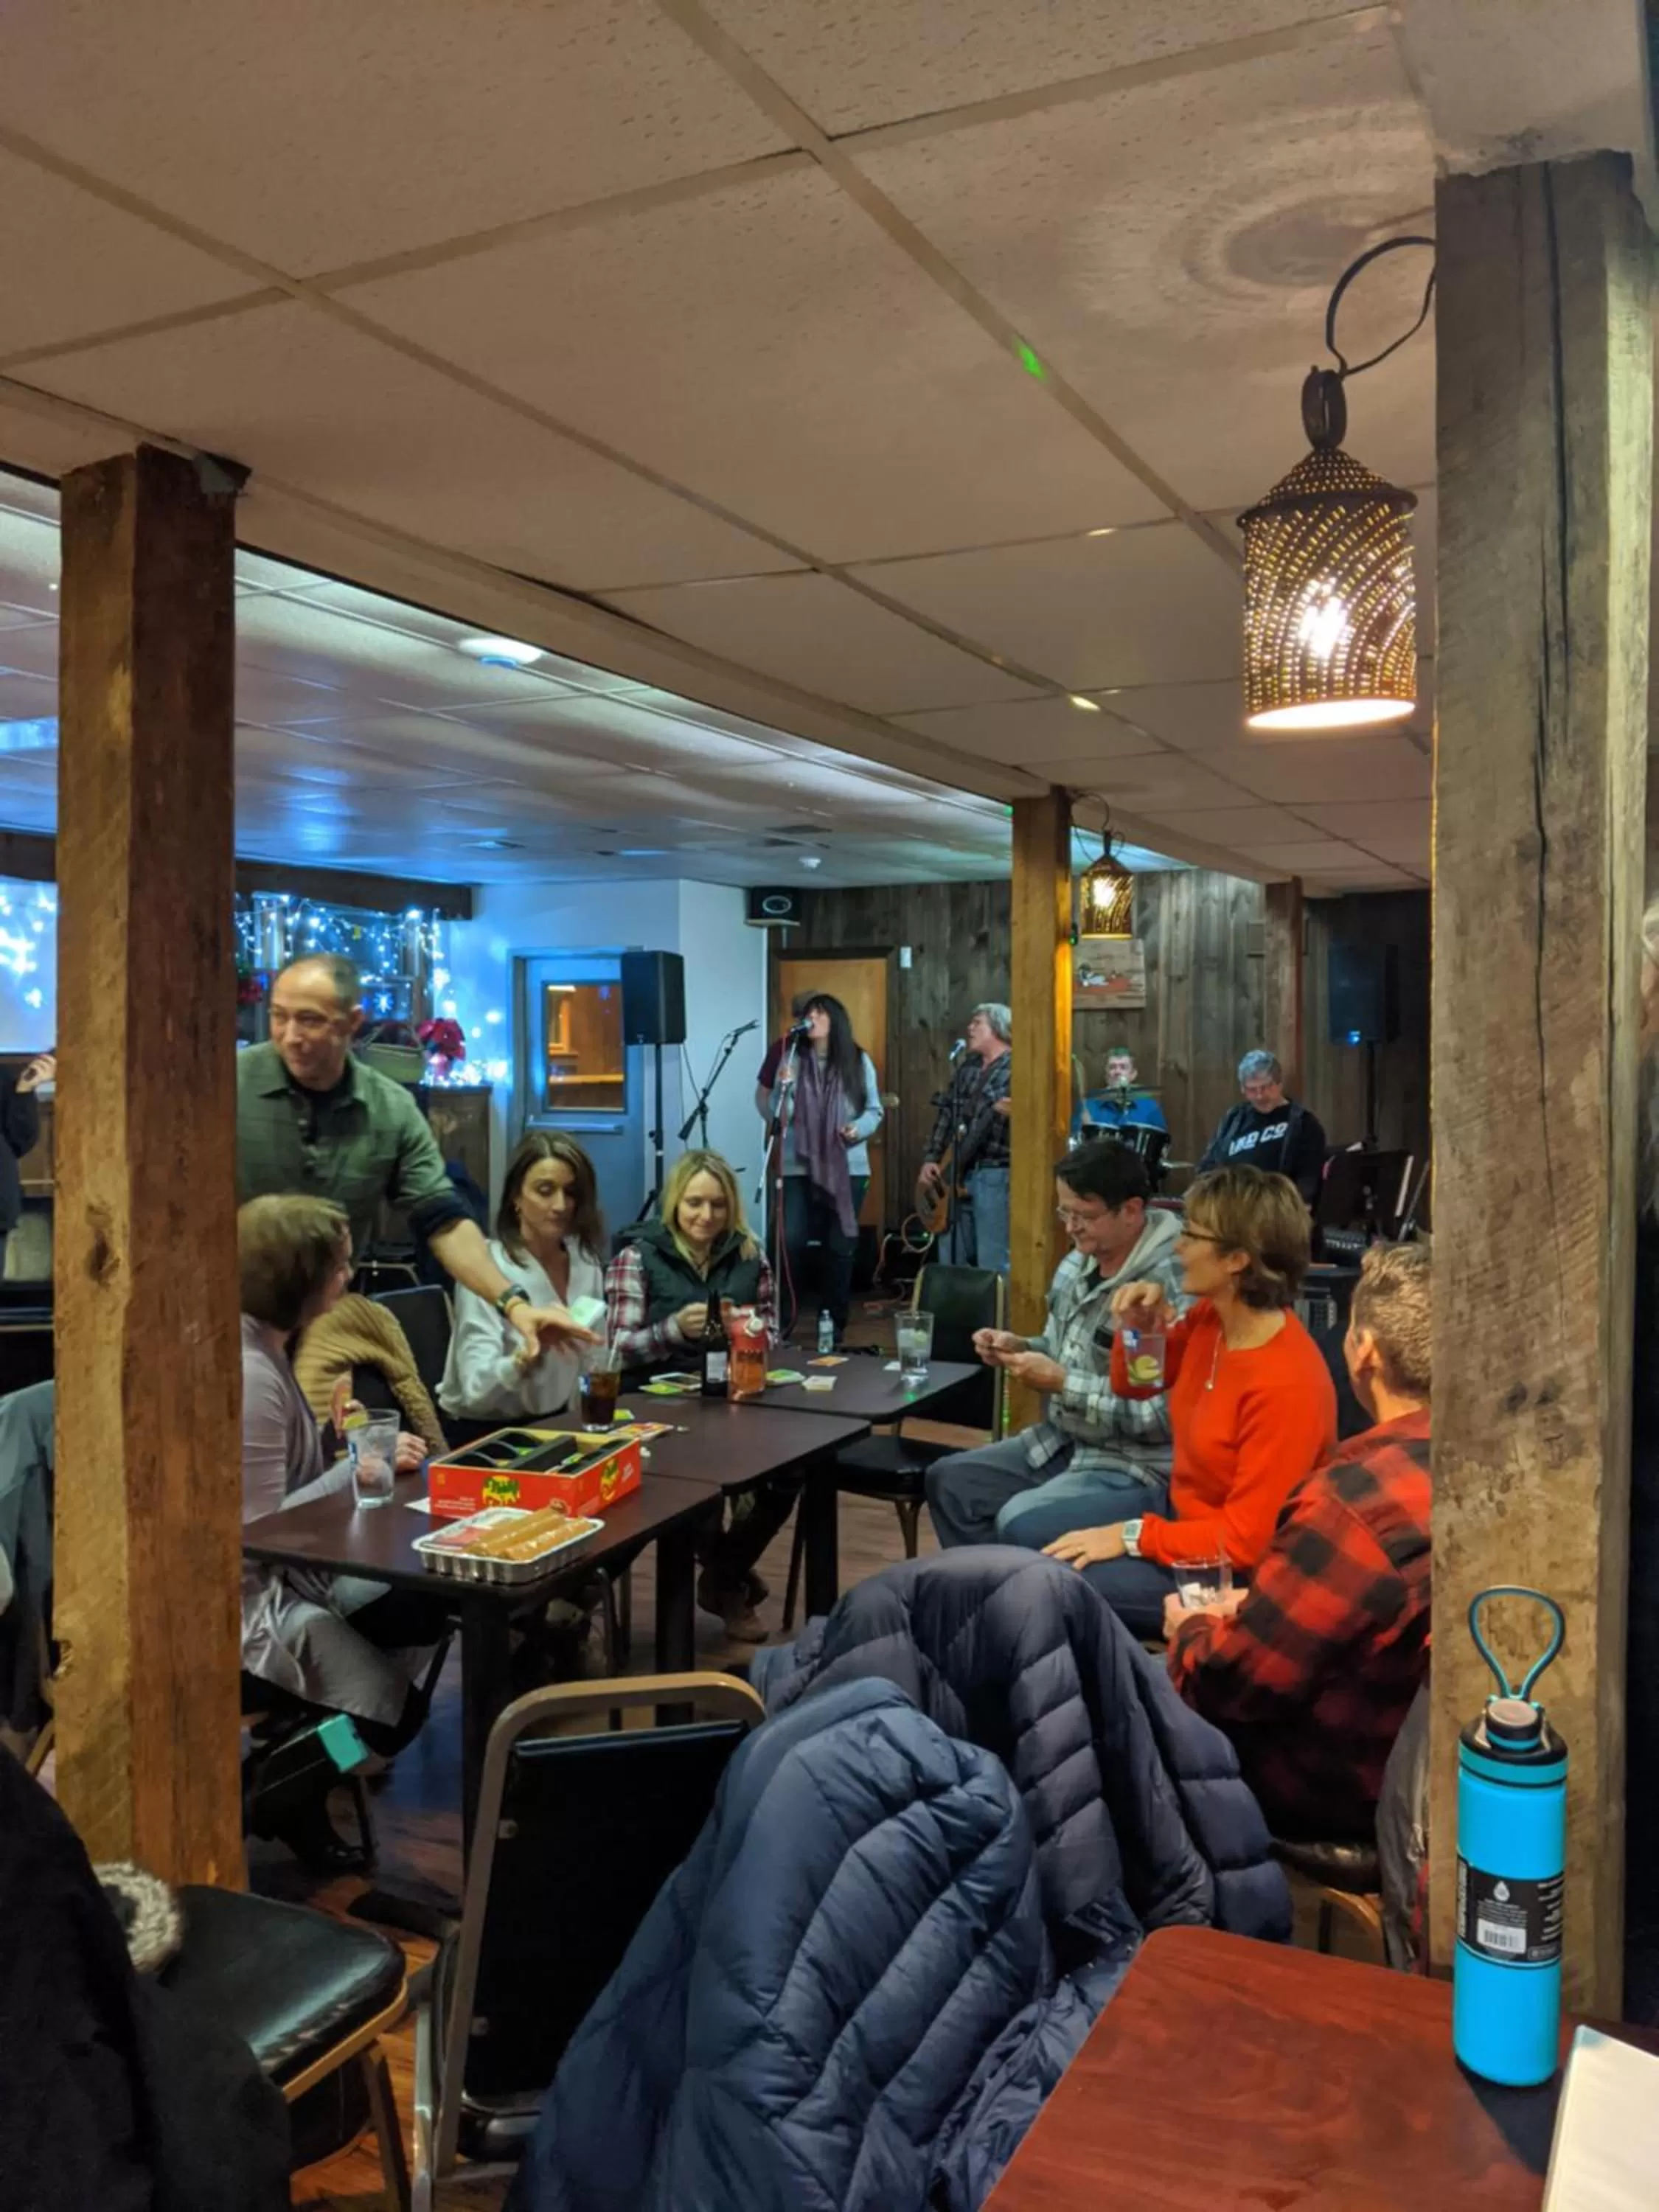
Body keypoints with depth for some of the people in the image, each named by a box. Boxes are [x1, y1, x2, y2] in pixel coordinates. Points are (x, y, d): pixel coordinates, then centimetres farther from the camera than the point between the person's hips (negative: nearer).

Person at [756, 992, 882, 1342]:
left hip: (848, 1167, 1)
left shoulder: (859, 1061, 3)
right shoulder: (792, 1059, 1)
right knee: (792, 1240, -8)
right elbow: (776, 1116, -1)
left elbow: (874, 1110, 7)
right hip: (799, 1166, -1)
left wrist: (860, 1128, -13)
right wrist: (782, 1086, -19)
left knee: (839, 1244, 7)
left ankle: (834, 1322, 20)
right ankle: (783, 1319, 8)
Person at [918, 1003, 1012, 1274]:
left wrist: (1012, 1112, -38)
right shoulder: (966, 1069, 16)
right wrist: (930, 1159, 10)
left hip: (995, 1175, -8)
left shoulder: (1015, 1068, -8)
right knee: (957, 1262, 14)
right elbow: (946, 1115, 18)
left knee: (993, 1266, -7)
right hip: (958, 1172, 8)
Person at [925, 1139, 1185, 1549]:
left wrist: (1062, 1383, -24)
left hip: (1136, 1467, -9)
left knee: (1018, 1523, -27)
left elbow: (1162, 1414, -27)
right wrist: (1019, 1348, -3)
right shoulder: (1076, 1264, 5)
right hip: (1063, 1442, 9)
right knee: (948, 1480, 6)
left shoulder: (1171, 1286, -24)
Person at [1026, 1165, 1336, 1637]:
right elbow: (1133, 1386, 12)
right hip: (1186, 1519, 9)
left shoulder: (1286, 1384, -30)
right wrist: (1139, 1329, -9)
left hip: (1236, 1573, -9)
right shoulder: (1209, 1317, -7)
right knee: (1024, 1533, 9)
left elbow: (1247, 1540, -25)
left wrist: (1132, 1537, -20)